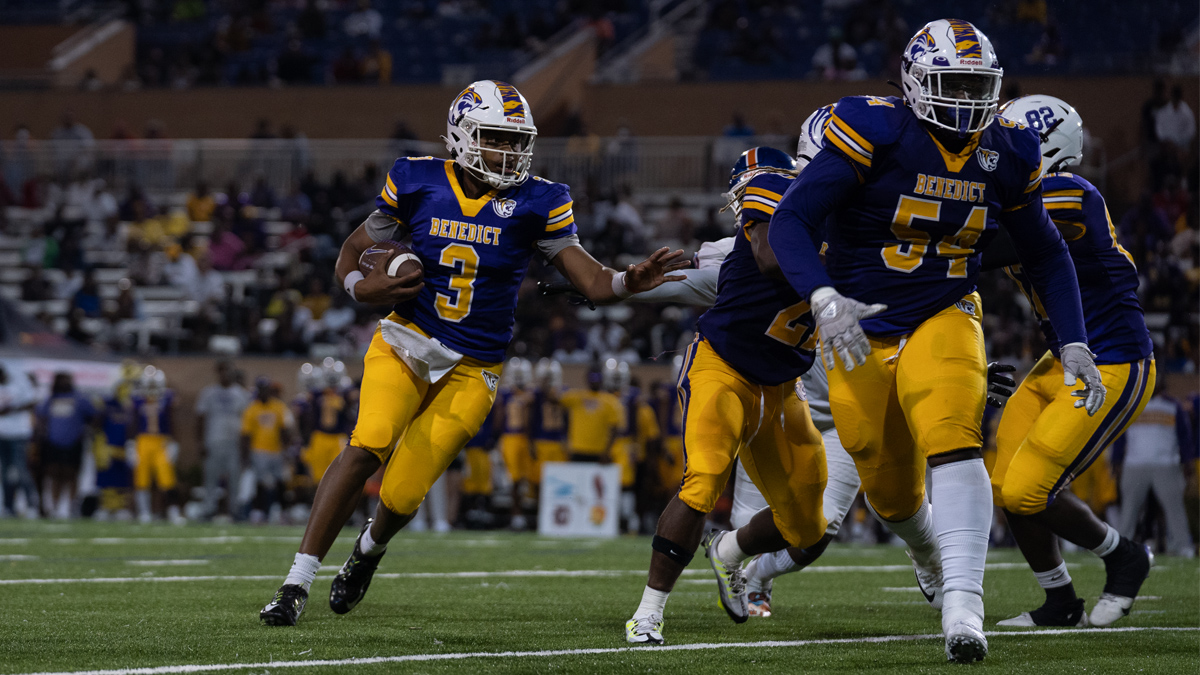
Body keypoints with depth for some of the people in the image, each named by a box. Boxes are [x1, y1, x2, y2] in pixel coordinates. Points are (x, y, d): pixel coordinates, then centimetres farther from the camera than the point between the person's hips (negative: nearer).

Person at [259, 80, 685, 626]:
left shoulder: (535, 203, -4)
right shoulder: (417, 183, -2)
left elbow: (592, 283, -5)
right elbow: (355, 248, 10)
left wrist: (631, 281, -27)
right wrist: (362, 287, -12)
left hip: (470, 372, 0)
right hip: (405, 343, 0)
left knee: (402, 495, -6)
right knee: (368, 445, -26)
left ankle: (369, 549, 33)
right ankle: (297, 583, -20)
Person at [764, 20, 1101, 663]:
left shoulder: (1007, 154, -2)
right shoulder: (876, 132, -17)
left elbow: (1045, 254, 14)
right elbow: (789, 221, -19)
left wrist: (1075, 344, 6)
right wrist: (825, 300, -34)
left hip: (942, 320, 1)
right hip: (859, 330, -1)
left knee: (951, 440, -27)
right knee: (892, 490, 9)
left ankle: (962, 602, -36)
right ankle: (929, 556, 45)